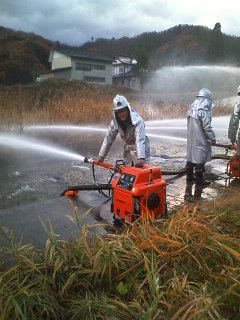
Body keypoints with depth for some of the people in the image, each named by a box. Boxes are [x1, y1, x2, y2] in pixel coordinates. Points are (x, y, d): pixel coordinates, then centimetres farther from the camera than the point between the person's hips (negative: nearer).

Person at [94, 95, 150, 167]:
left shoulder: (137, 120, -25)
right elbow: (109, 138, -7)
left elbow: (140, 140, -36)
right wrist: (101, 156, -10)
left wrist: (141, 158, -49)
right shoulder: (115, 122, -9)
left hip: (140, 150, -5)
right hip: (128, 150, 5)